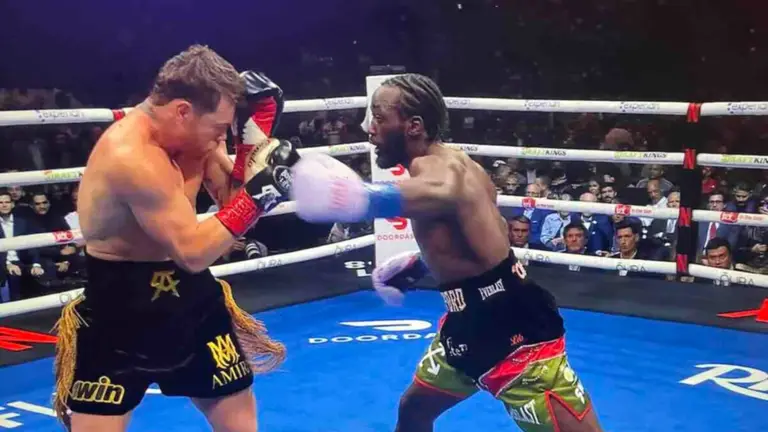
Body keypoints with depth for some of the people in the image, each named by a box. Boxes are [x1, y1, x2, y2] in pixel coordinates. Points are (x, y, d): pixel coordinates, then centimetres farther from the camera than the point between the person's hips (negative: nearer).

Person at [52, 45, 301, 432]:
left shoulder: (191, 131, -3)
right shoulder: (132, 157, -29)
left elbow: (231, 196, 3)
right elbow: (194, 253, -29)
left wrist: (254, 131, -9)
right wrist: (258, 194, -27)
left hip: (189, 297, 8)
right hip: (119, 310, -8)